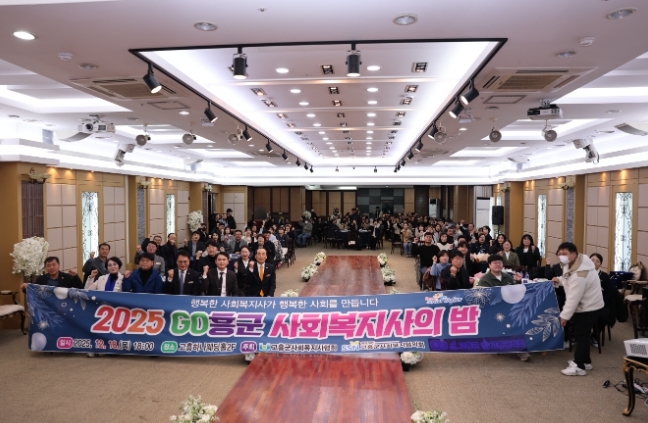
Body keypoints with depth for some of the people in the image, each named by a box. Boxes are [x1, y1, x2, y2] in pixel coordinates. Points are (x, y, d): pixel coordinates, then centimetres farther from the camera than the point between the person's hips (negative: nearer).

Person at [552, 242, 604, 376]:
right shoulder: (573, 262, -3)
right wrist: (560, 280, 0)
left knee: (581, 335, -3)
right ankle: (584, 361, 31)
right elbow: (570, 279, 17)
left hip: (589, 307, -10)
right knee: (579, 333, 18)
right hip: (584, 305, 10)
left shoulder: (579, 274, -33)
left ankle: (579, 366, 5)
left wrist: (564, 315, -24)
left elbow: (573, 297, -30)